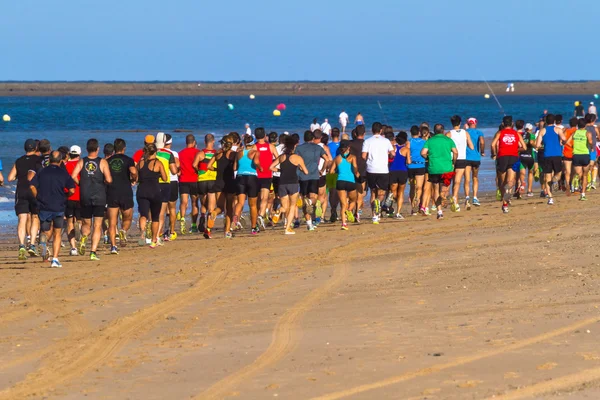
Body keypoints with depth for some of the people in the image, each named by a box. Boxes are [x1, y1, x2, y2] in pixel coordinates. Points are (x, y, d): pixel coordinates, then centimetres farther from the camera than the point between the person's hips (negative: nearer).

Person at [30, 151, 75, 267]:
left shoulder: (42, 172, 5)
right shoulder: (63, 173, 1)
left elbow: (32, 186, -6)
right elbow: (72, 190, -7)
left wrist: (38, 198, 7)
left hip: (44, 207, 1)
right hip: (59, 208, -1)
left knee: (46, 232, 14)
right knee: (57, 235, 11)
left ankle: (44, 241, -22)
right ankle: (55, 259, 1)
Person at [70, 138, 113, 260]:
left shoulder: (82, 162, 1)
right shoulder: (102, 162, -4)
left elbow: (73, 176, -10)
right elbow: (109, 179, -13)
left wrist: (81, 184, 8)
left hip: (85, 197, 2)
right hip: (99, 197, -2)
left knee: (86, 224, 18)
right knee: (97, 226, 3)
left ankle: (84, 237, -13)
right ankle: (93, 252, -7)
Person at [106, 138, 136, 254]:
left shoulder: (108, 161, 8)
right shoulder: (128, 160, -1)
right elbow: (133, 171, -19)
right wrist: (133, 180, 1)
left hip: (111, 193, 2)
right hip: (126, 192, -2)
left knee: (112, 223, 3)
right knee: (127, 219, 17)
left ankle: (113, 245, -10)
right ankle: (124, 231, -14)